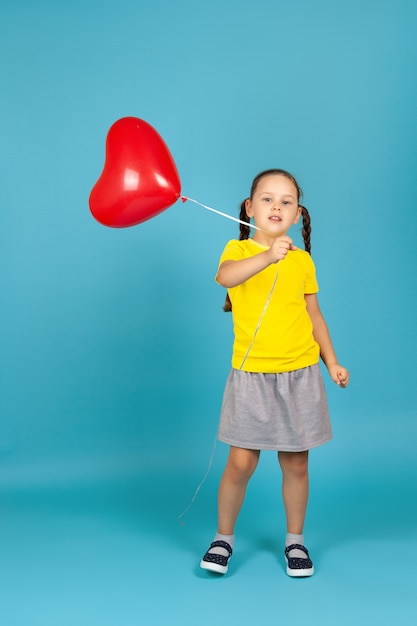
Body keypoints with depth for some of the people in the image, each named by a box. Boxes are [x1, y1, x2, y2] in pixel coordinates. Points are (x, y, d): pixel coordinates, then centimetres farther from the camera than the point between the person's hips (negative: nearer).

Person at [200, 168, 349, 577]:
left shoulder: (302, 260, 6)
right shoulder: (238, 250, -4)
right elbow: (224, 276, -28)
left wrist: (332, 362, 11)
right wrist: (268, 256, -43)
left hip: (300, 374, 3)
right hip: (251, 375, -2)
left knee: (296, 464, 8)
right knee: (241, 463, -3)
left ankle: (295, 540, 26)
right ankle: (223, 537, 19)